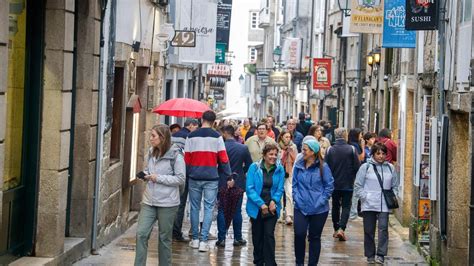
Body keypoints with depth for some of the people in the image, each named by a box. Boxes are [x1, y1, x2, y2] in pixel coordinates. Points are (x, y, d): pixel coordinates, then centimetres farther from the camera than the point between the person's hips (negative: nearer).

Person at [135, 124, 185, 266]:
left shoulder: (175, 155, -11)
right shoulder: (151, 153, 7)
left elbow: (180, 179, -13)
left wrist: (159, 178, -18)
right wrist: (145, 175, -2)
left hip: (167, 203, -5)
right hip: (149, 201, 5)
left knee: (164, 238, 7)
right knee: (141, 233, -3)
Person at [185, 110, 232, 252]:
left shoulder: (191, 136, 1)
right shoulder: (217, 137, -4)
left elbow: (187, 158, 2)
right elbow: (223, 158, -5)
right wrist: (228, 175, 2)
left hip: (194, 178, 2)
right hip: (211, 178, -2)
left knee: (195, 207, 11)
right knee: (208, 208, 1)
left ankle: (195, 239, 15)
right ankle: (203, 240, -4)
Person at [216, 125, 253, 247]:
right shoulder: (243, 148, -4)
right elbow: (249, 165, 1)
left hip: (222, 183, -1)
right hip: (238, 183, 2)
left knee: (221, 211, 5)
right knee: (237, 211, 9)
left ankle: (221, 238, 1)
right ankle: (238, 238, 12)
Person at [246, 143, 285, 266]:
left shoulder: (279, 169, -3)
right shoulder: (254, 167, -8)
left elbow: (280, 189, 1)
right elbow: (250, 188, -11)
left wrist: (274, 201, -18)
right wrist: (261, 204, -19)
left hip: (272, 208, 0)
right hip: (256, 208, 0)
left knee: (269, 235, -8)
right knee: (257, 236, 11)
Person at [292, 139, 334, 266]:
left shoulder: (323, 167, -9)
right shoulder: (298, 165, 2)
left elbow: (329, 185, -4)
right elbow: (294, 184, 10)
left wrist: (321, 200, -8)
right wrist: (296, 197, -2)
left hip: (319, 209, -2)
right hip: (301, 207, 2)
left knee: (314, 237, 8)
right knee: (299, 234, -11)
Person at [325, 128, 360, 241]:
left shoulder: (330, 150, -6)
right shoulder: (352, 149, -10)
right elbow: (357, 167, -8)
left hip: (334, 184, 2)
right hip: (348, 184, -2)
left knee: (335, 206, 15)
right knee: (346, 206, 2)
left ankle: (336, 229, 22)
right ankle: (341, 229, -14)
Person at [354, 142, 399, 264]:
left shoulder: (390, 168, 9)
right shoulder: (366, 167, 1)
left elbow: (395, 185, 19)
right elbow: (358, 186, 3)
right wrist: (365, 197, -7)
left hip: (384, 205, 1)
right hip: (368, 205, -1)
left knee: (383, 228, -12)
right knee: (369, 230, 5)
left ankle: (380, 255, -12)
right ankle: (370, 255, 17)